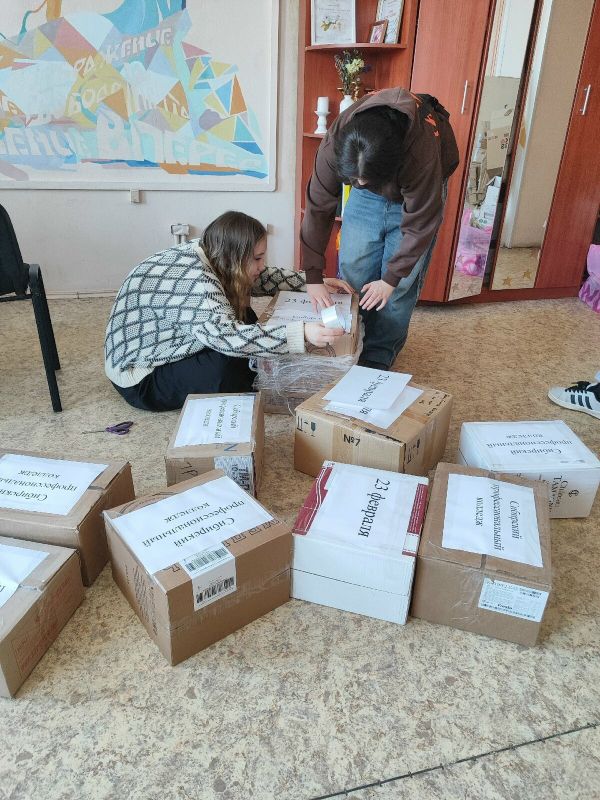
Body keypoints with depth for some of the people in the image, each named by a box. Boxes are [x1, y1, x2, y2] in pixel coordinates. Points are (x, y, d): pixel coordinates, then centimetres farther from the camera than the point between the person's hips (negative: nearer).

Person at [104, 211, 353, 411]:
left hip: (161, 353, 9)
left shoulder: (205, 256, -4)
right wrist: (302, 333, -47)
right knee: (229, 362, -30)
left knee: (245, 320, 0)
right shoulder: (193, 281, -32)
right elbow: (226, 335, -45)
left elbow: (263, 278, 7)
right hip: (139, 379, -9)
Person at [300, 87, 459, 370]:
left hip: (416, 196, -2)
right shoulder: (334, 143, -33)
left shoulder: (422, 153, -41)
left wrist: (391, 279, -22)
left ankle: (377, 360, 11)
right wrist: (313, 276, -25)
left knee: (401, 286, -5)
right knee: (352, 276, 0)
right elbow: (318, 208, -25)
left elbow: (419, 224, -29)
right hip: (366, 200, 3)